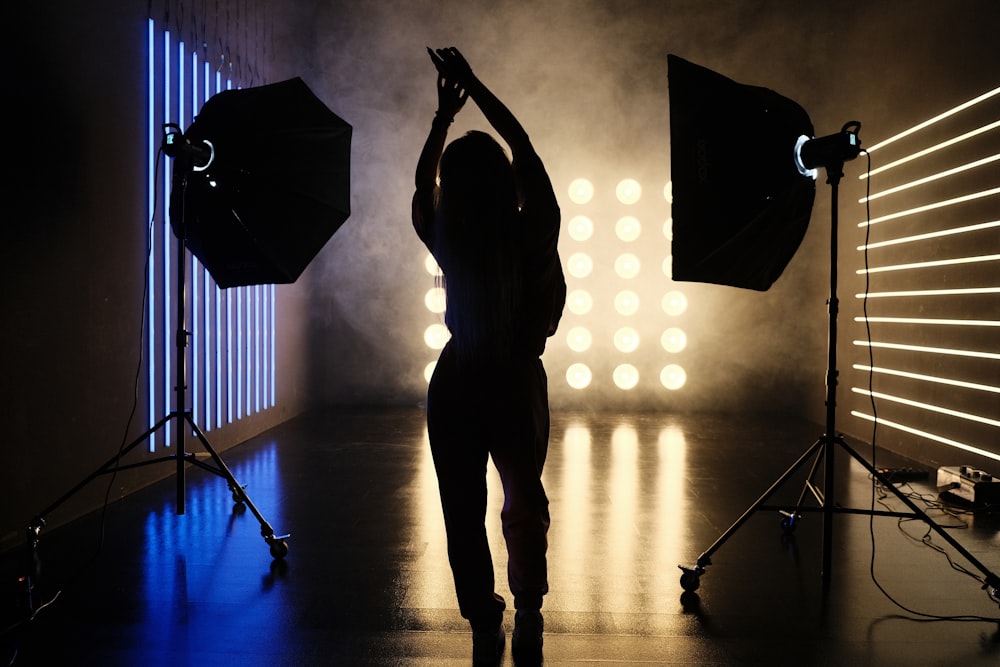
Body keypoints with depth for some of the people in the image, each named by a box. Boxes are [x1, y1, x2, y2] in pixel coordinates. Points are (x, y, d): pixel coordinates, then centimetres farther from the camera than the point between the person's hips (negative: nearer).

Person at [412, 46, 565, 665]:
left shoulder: (447, 240, -12)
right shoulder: (533, 233, -13)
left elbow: (422, 179, 8)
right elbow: (525, 148, -1)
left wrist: (444, 113, 17)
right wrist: (475, 87, 5)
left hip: (456, 387, -1)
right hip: (518, 383, 1)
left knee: (464, 514, 10)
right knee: (525, 503, 21)